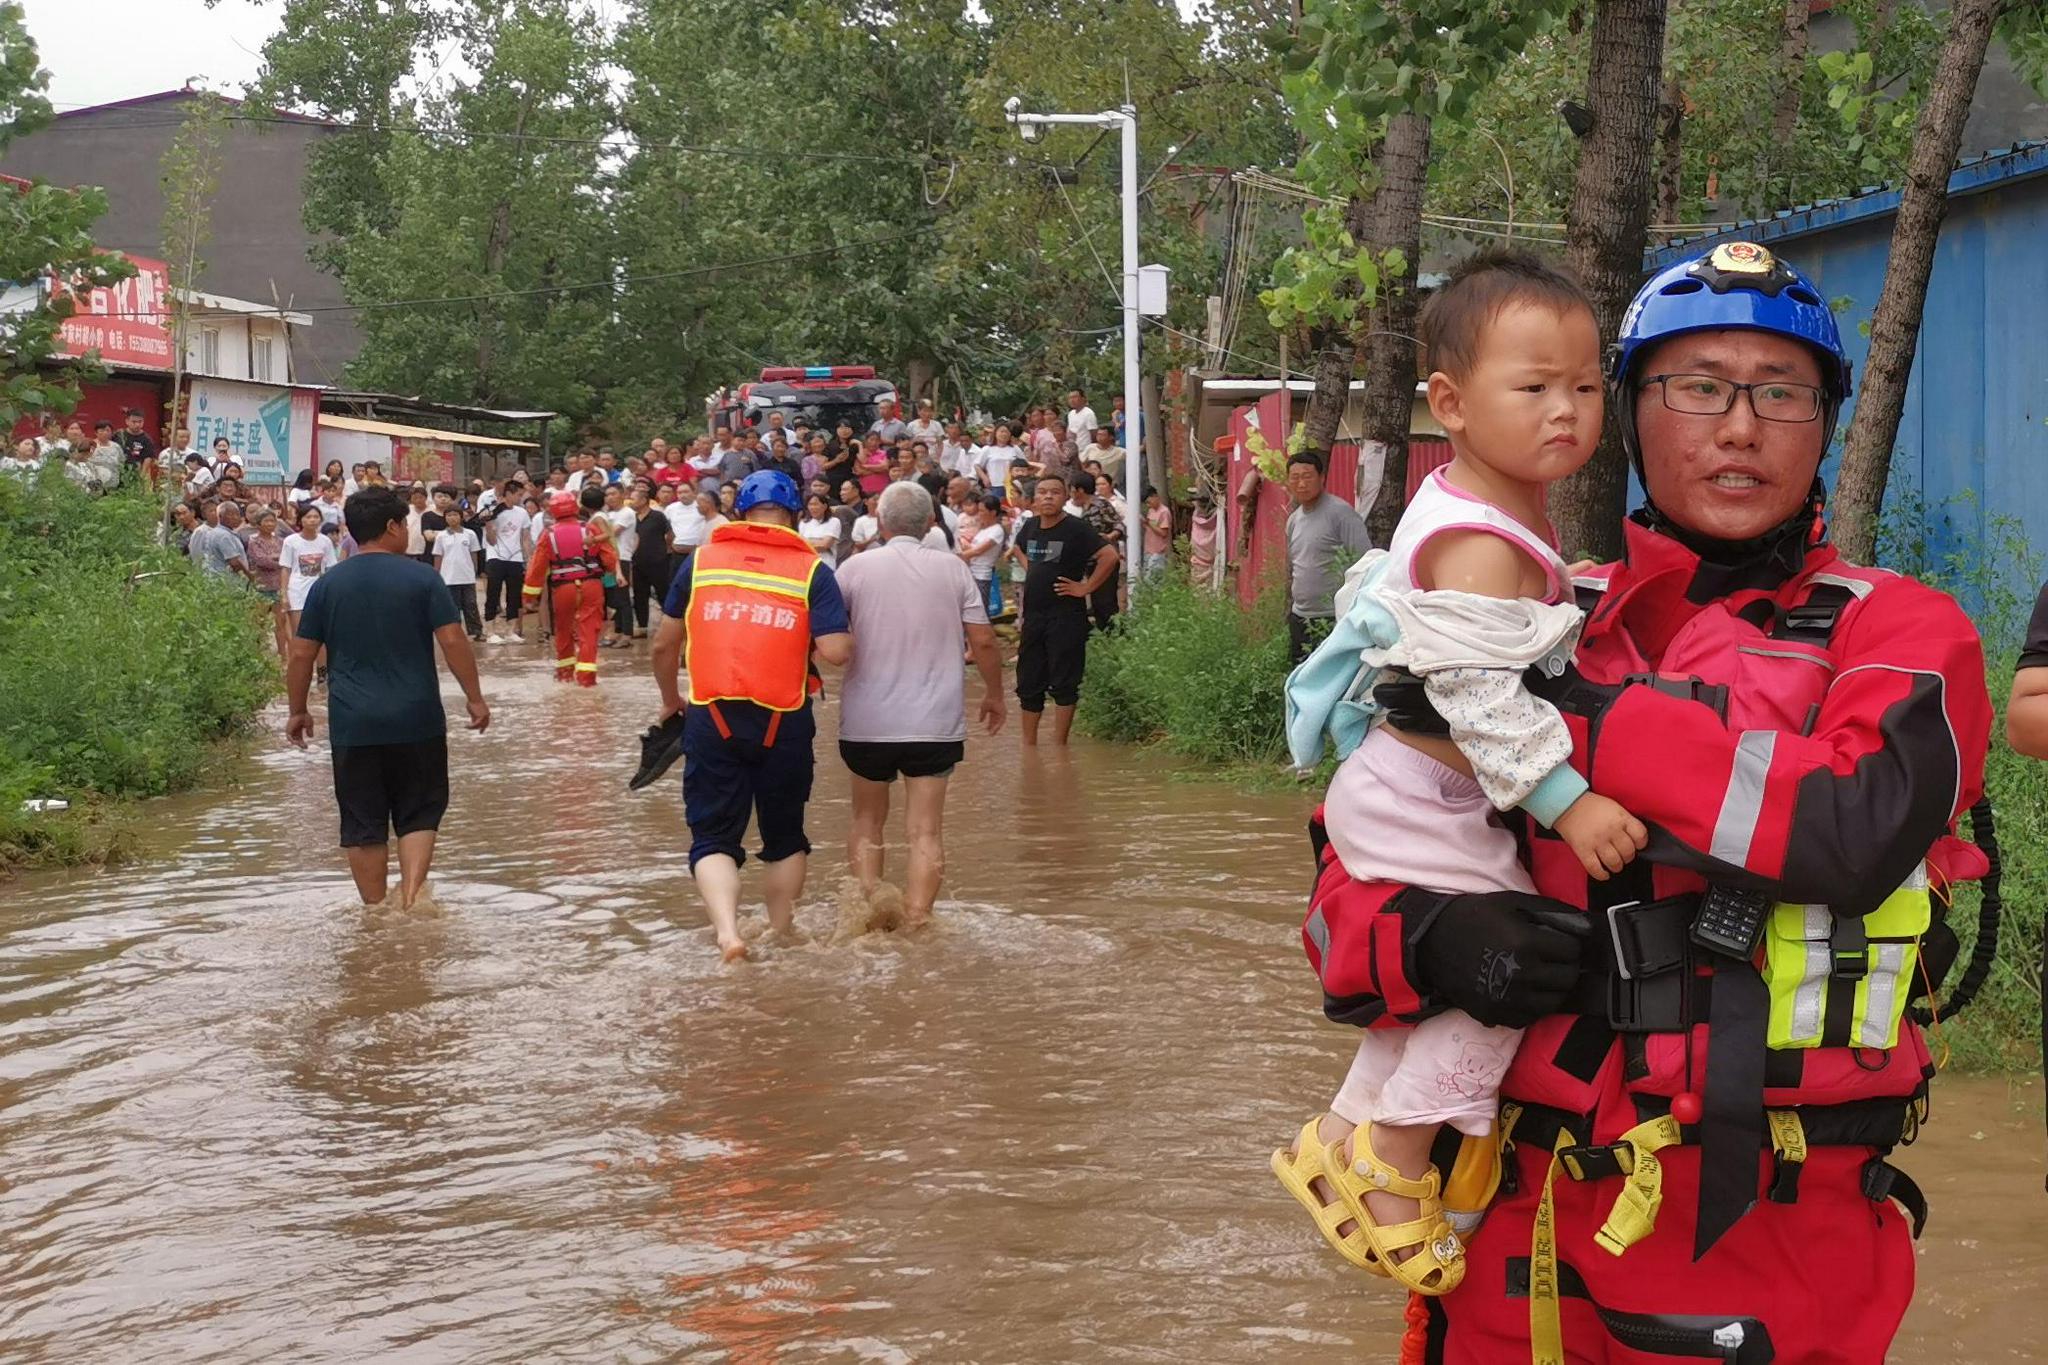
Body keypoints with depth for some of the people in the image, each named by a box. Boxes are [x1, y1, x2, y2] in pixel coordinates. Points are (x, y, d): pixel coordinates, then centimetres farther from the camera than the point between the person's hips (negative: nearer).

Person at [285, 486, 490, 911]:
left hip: (353, 726, 1)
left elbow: (301, 654, 5)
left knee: (363, 826, 8)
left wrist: (298, 711, 15)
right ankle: (411, 892, -9)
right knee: (419, 815, 10)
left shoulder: (327, 584, 4)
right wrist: (475, 698, 1)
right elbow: (453, 641, -8)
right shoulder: (422, 578, -3)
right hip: (416, 721, -1)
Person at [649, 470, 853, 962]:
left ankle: (727, 929, -16)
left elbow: (663, 645, 11)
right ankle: (782, 935, 32)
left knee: (713, 836, 6)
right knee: (785, 835, 20)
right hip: (784, 721, 0)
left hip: (712, 717, 0)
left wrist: (670, 701, 28)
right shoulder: (811, 568, 0)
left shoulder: (700, 559, 6)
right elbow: (837, 651, -11)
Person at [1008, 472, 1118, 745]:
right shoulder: (1030, 527, 7)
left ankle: (1059, 748, 5)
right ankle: (1028, 745, 21)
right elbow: (1017, 549, 30)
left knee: (1064, 684, -1)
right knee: (1028, 684, 11)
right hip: (1033, 615, 7)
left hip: (1065, 617, -7)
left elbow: (1109, 556, -22)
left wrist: (1086, 587, -16)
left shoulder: (1076, 529, -12)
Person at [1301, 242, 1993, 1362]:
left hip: (1782, 1247, -3)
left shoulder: (1901, 635, -2)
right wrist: (1428, 943, -16)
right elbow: (1352, 884, 7)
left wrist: (1570, 715, -21)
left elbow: (1856, 828, -23)